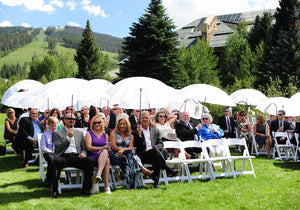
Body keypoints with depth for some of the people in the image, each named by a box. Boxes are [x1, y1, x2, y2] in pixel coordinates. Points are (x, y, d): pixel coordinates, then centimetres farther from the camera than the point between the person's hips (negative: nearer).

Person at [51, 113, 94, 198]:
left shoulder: (80, 133, 26)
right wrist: (68, 137, -4)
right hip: (64, 157, -2)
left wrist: (83, 153, -3)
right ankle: (54, 190, -28)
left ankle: (86, 188, -22)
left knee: (90, 161, -29)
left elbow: (84, 148, 21)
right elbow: (57, 148, 1)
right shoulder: (57, 133, 15)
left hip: (77, 157, 3)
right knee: (56, 161, -37)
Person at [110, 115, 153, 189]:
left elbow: (131, 147, 6)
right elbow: (113, 146, 1)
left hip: (128, 155, 3)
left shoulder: (130, 136, 22)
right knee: (129, 154, -35)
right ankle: (143, 170, -50)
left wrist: (123, 150, -16)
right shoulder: (114, 133, 15)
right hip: (116, 156, -3)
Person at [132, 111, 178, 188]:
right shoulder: (136, 132, 13)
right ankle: (167, 169, -38)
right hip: (142, 156, -3)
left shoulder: (155, 130, 23)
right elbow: (136, 146, 1)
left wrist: (152, 147, -8)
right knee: (155, 150, -36)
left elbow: (160, 144, 13)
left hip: (154, 153, 3)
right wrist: (139, 134, -12)